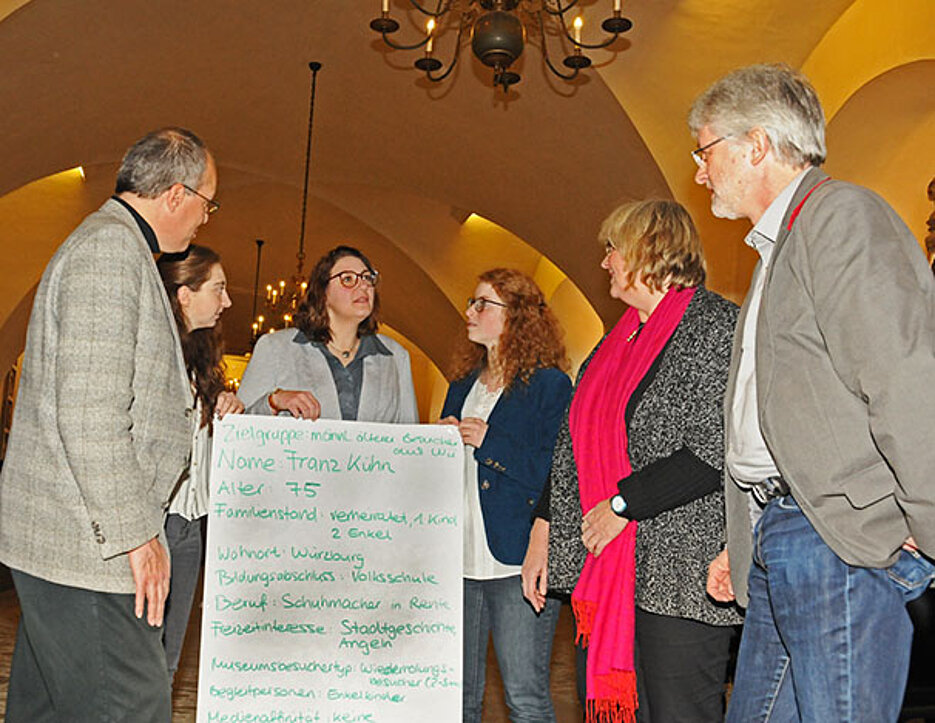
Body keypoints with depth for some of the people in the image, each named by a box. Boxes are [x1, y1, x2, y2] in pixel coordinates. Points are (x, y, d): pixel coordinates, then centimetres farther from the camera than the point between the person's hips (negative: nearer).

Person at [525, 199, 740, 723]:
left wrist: (623, 502, -15)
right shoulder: (618, 341, 16)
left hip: (678, 573, -8)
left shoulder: (715, 326, -9)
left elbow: (715, 454, -19)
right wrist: (543, 532, 14)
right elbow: (575, 446, 19)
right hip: (599, 567, 8)